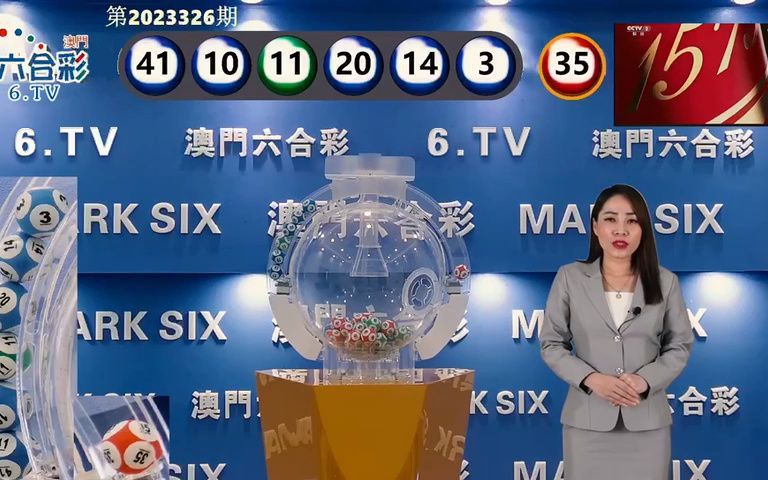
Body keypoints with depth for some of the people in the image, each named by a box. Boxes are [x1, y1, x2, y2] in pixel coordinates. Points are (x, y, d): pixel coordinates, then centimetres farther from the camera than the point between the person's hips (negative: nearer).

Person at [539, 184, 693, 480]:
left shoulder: (665, 281, 3)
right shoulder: (570, 278, 0)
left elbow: (680, 346, 5)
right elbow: (551, 345, 1)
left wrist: (644, 381, -13)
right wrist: (591, 379, -14)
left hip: (647, 422, 1)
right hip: (587, 420, -1)